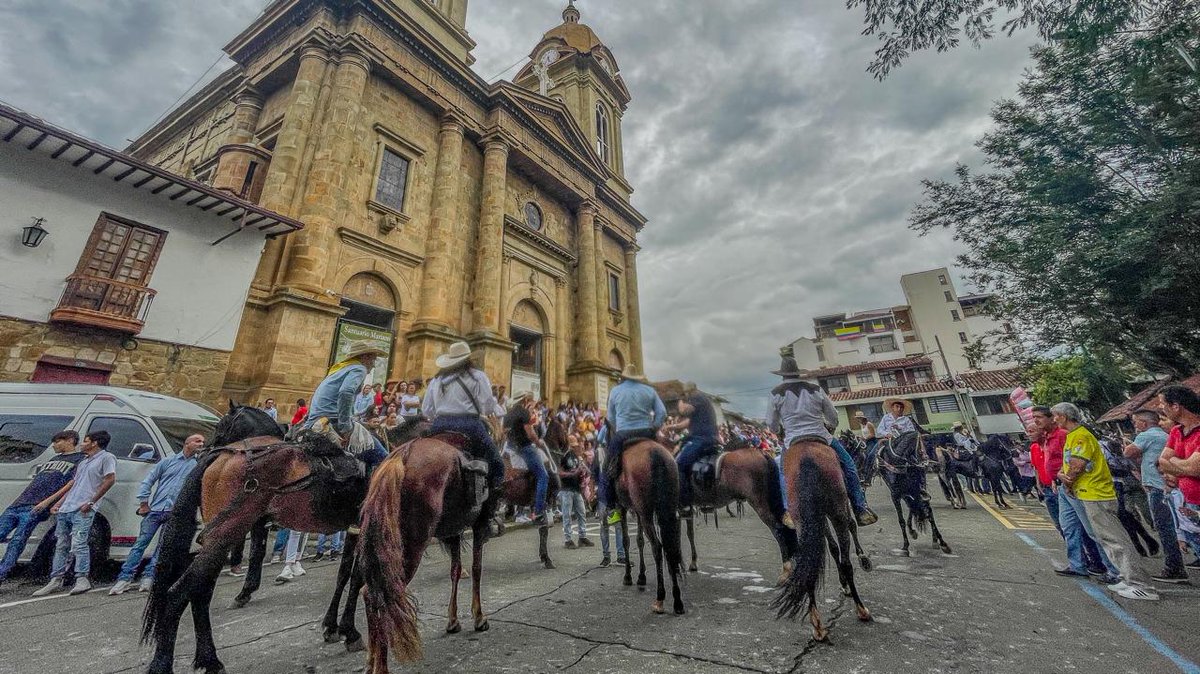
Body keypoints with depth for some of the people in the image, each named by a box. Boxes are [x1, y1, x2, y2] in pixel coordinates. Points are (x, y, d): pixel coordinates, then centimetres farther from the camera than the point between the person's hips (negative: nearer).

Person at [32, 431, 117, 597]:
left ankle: (82, 579, -7)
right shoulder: (82, 461, 22)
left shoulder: (106, 457, -5)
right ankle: (56, 581, 17)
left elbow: (110, 480, -15)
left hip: (83, 510, -9)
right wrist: (58, 503, 16)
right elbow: (73, 484, 26)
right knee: (61, 546, 10)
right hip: (66, 508, 9)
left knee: (78, 544, -12)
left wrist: (91, 502, -14)